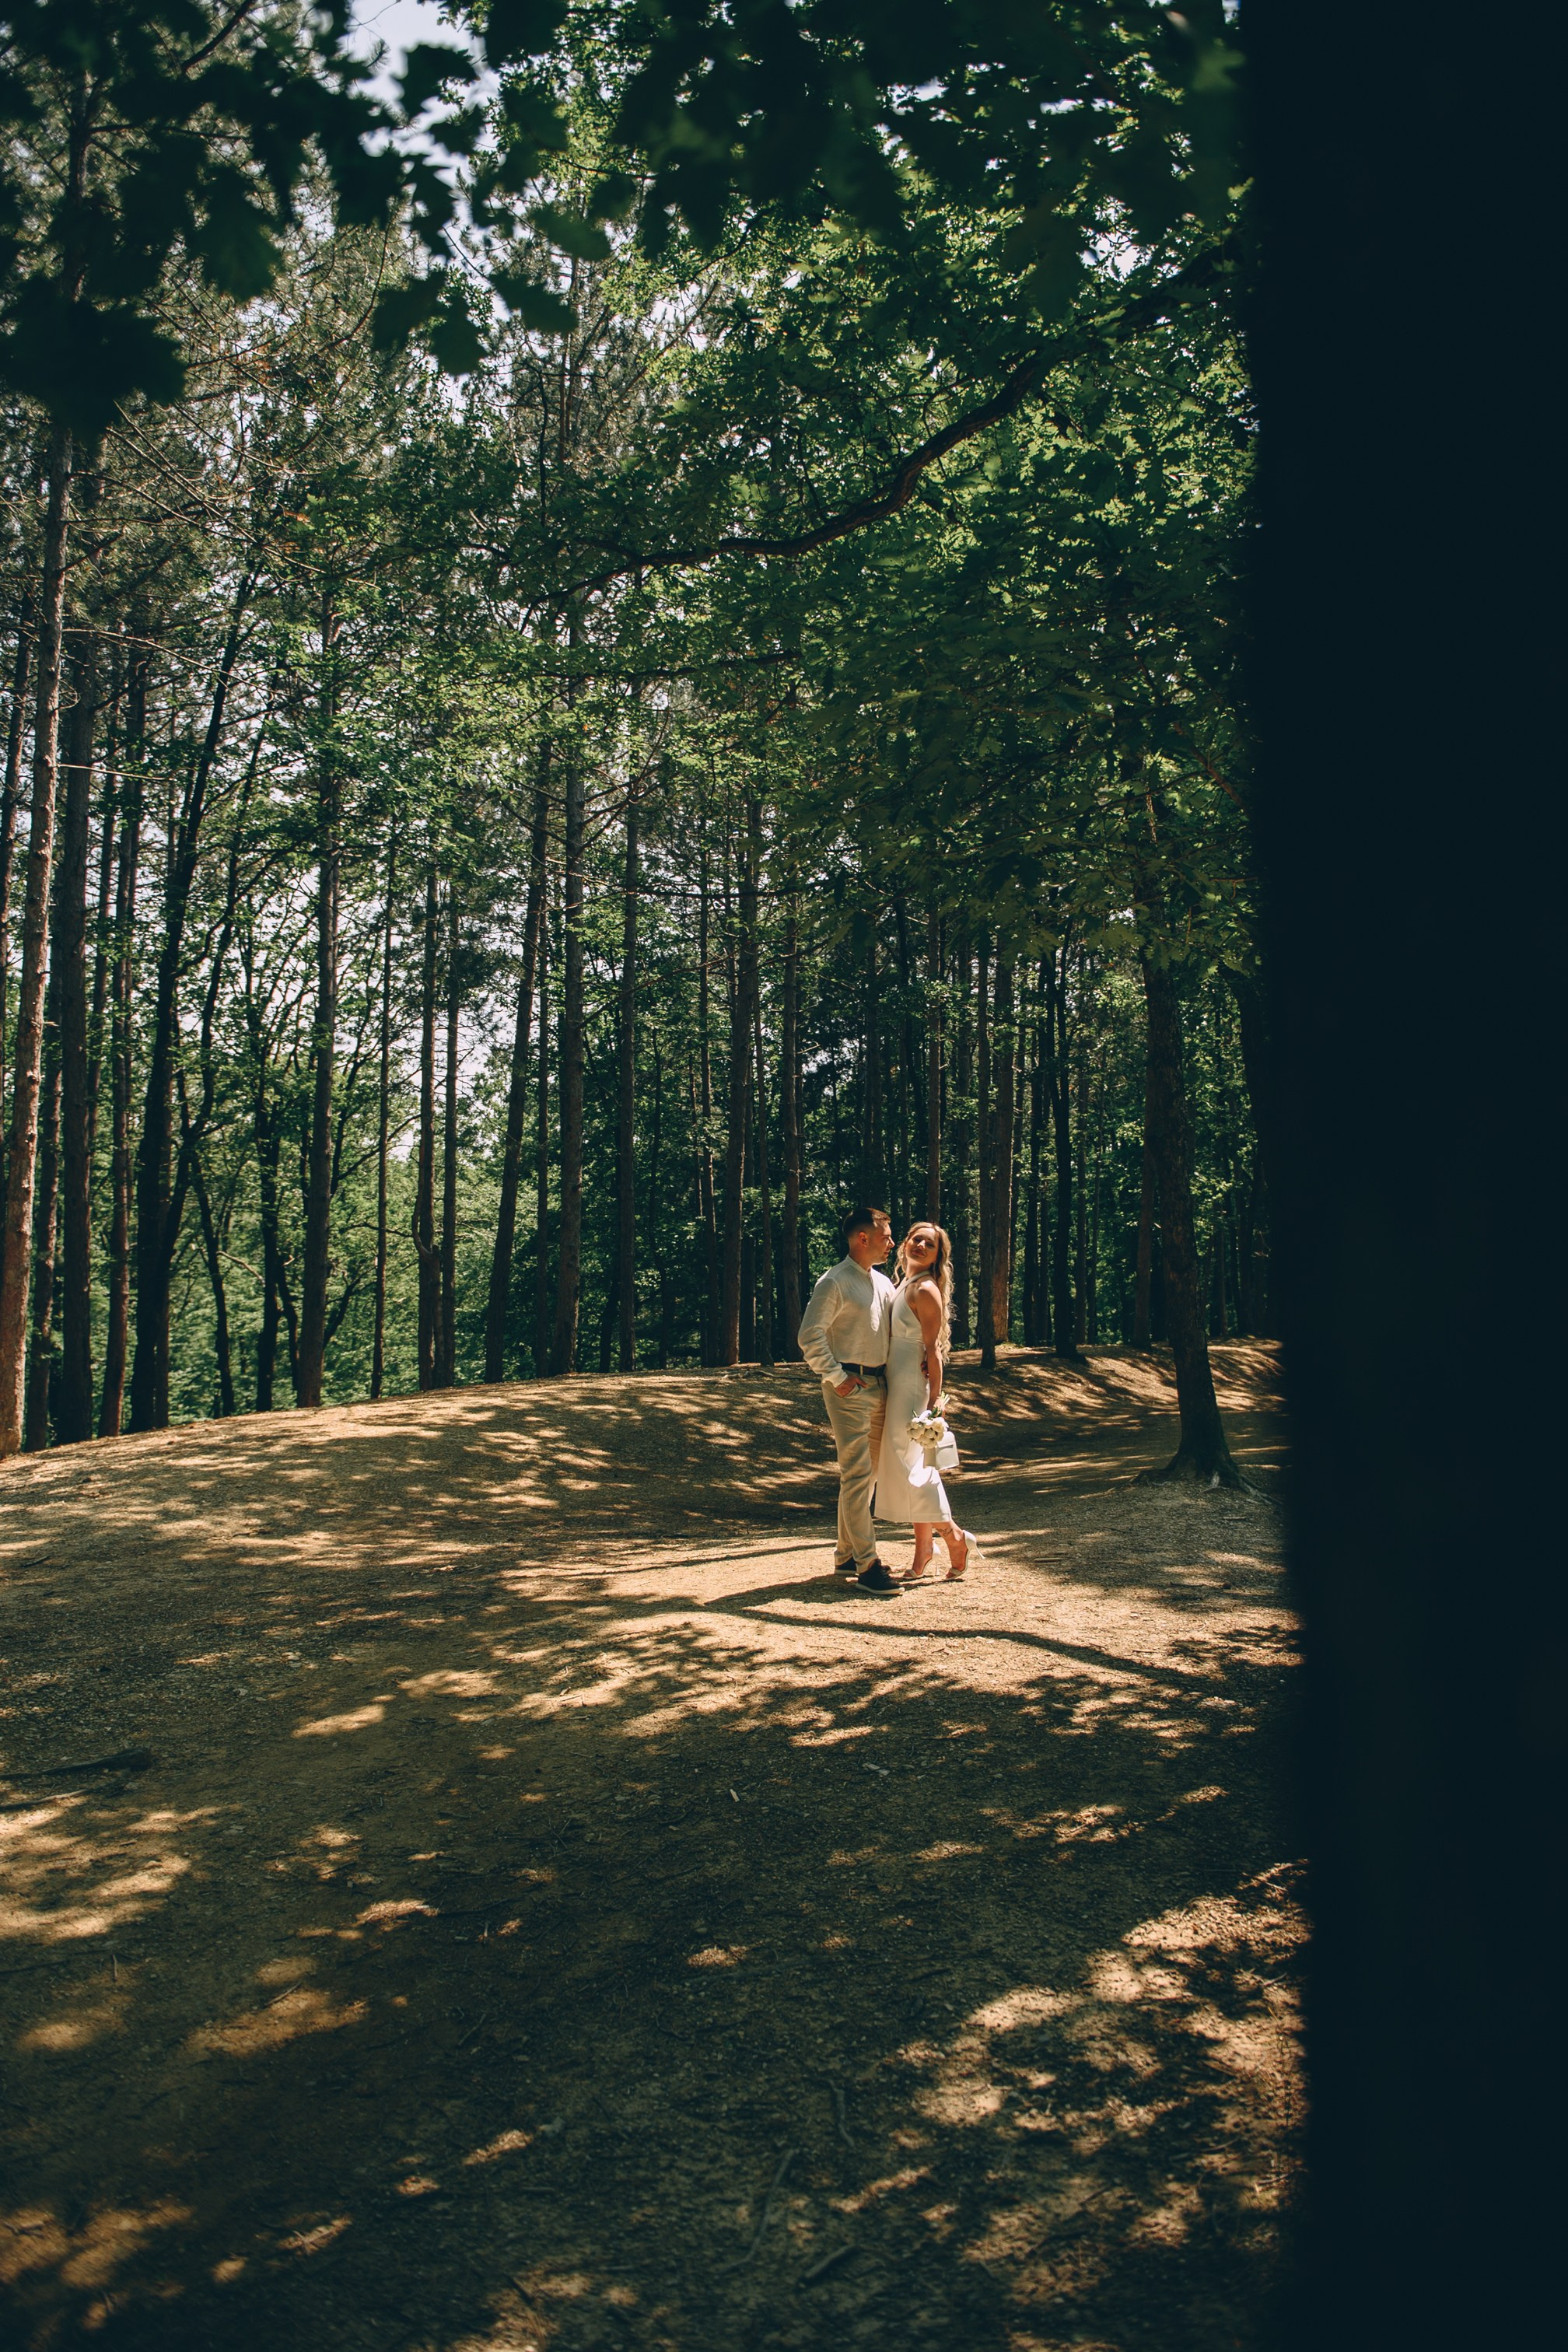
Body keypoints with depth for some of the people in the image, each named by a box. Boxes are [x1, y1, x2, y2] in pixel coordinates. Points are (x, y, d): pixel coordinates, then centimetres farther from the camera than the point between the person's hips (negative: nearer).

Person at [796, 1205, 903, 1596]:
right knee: (857, 1473, -9)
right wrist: (837, 1378, -15)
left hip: (878, 1385, 9)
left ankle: (847, 1555, 24)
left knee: (867, 1472, 13)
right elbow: (810, 1337, -15)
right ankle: (867, 1566, -8)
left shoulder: (883, 1283, 14)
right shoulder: (835, 1283, -11)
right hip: (849, 1388, -8)